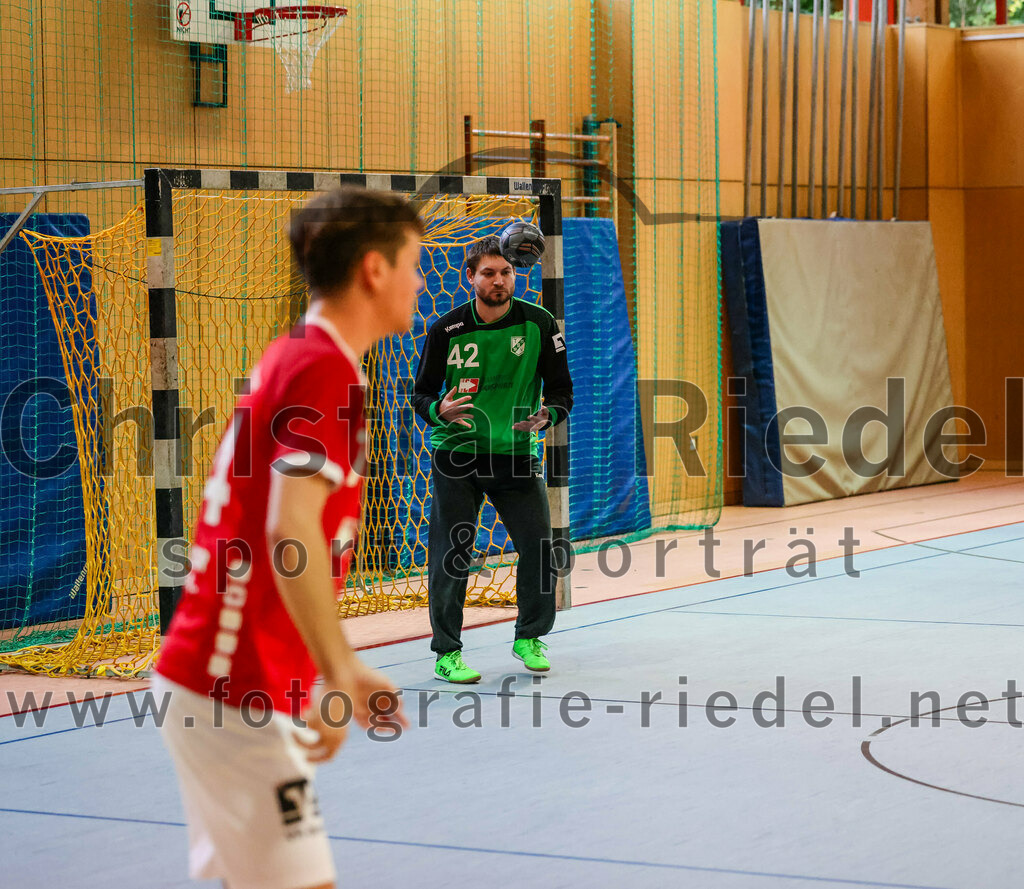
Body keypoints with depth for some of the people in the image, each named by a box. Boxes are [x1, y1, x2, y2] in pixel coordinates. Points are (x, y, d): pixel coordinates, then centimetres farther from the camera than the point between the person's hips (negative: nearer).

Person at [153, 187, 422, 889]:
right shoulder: (326, 368, -14)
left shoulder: (293, 358, 15)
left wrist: (343, 671, 20)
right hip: (234, 696, -10)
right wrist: (337, 675, -27)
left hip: (214, 685, 10)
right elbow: (290, 532, -25)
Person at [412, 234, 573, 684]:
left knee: (540, 547, -4)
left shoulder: (539, 325, -3)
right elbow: (421, 393, 1)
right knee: (449, 555, -3)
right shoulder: (445, 330, -5)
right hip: (456, 455, -1)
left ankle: (529, 638, 19)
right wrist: (440, 410, -22)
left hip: (516, 453, 1)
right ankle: (447, 653, 10)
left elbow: (561, 391, 1)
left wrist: (545, 415, -20)